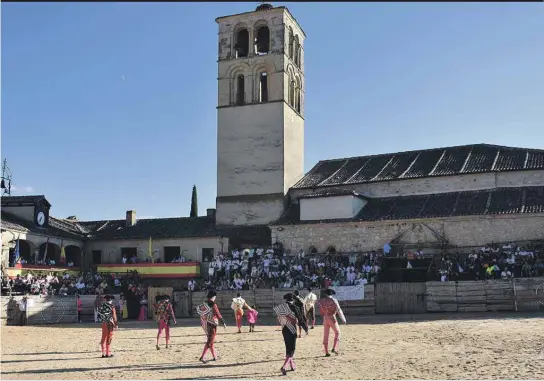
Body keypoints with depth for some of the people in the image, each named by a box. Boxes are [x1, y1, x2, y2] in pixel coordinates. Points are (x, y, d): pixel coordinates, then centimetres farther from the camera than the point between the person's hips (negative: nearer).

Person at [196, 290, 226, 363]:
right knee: (209, 342, -3)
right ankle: (202, 357, -10)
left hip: (205, 325, 8)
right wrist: (223, 323, -12)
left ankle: (215, 357, 27)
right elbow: (218, 315, -19)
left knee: (210, 341, 18)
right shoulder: (213, 305, -17)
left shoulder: (203, 305, 4)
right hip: (212, 325, -8)